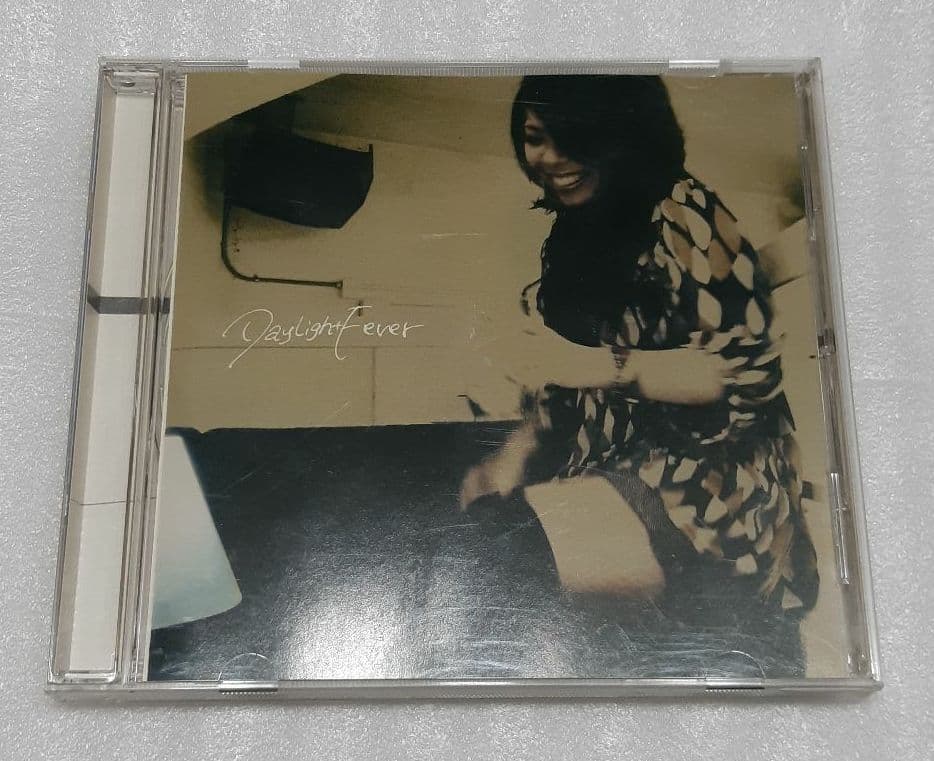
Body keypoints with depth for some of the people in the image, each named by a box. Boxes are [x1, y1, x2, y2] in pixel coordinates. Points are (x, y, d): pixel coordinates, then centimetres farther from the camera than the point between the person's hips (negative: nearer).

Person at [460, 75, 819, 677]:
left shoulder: (683, 216, -16)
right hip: (620, 486, 7)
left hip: (710, 506, -6)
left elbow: (748, 368, -22)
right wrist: (517, 453, 0)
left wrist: (604, 367, -25)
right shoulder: (577, 233, 8)